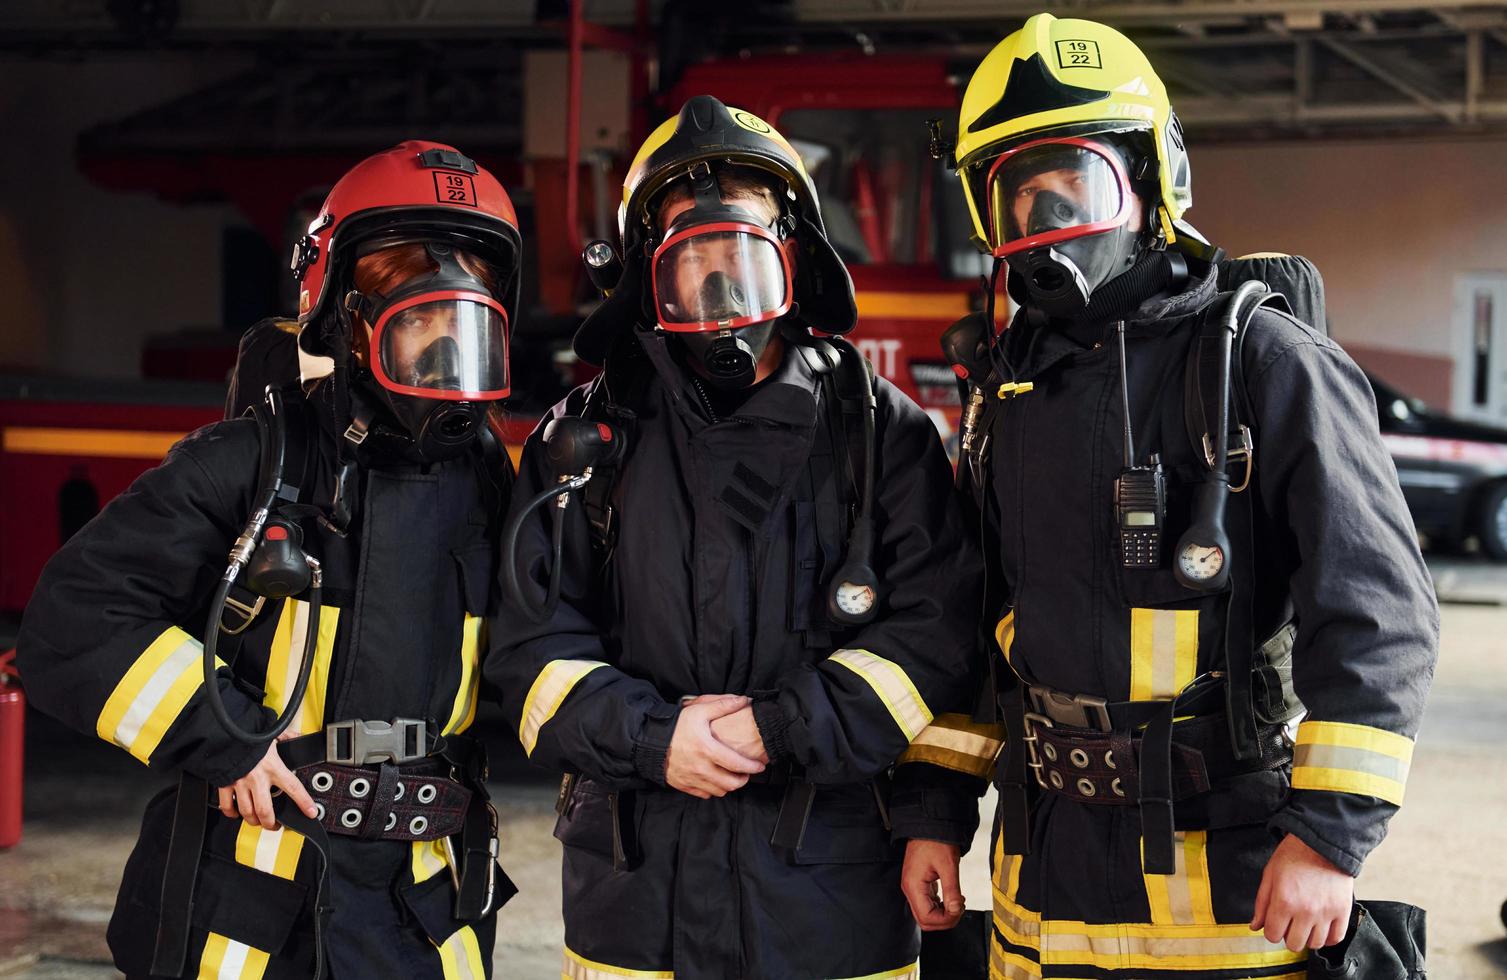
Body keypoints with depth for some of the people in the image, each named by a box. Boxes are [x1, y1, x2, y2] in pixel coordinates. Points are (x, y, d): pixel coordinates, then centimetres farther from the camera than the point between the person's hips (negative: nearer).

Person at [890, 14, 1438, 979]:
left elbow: (1377, 609, -13)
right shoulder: (1009, 393, 10)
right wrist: (936, 807, 12)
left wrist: (1330, 831, -17)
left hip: (1227, 873, -5)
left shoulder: (1263, 364, -9)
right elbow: (971, 619, 17)